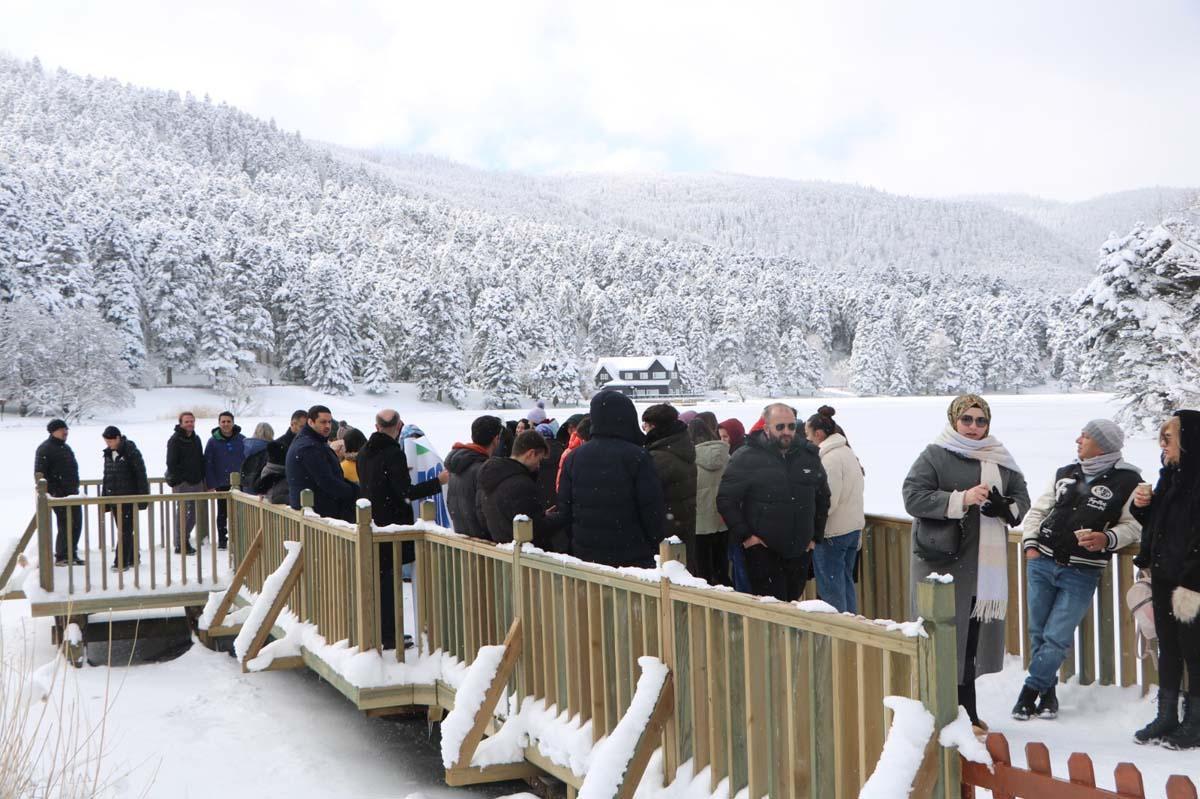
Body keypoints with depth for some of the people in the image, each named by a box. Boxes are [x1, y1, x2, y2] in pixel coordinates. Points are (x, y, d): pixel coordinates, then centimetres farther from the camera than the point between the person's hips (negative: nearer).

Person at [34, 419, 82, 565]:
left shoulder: (66, 447, 18)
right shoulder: (44, 449, -9)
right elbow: (39, 473, -15)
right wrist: (50, 491, -19)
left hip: (72, 493, 9)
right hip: (59, 495, -9)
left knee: (76, 524, 10)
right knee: (66, 525, -7)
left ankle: (71, 554, 20)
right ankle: (61, 557, 2)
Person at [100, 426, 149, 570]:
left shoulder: (131, 452, -11)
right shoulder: (108, 453, 10)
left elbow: (141, 475, -11)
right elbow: (106, 476, 18)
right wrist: (104, 497, 14)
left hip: (128, 498, -7)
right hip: (114, 497, 7)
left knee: (125, 530, -8)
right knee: (123, 530, 12)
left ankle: (121, 562, -8)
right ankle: (133, 558, 21)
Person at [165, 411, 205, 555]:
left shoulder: (196, 439, 15)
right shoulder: (175, 440, -7)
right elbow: (171, 463, -11)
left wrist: (203, 480, 15)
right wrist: (174, 482, -17)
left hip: (196, 482, 7)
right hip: (182, 483, -7)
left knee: (194, 513, 10)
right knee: (182, 513, -5)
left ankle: (185, 539, 24)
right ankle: (180, 545, 0)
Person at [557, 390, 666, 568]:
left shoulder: (574, 458, 4)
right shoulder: (637, 457, -11)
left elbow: (564, 510, 9)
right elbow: (653, 509, -9)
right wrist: (656, 544, 6)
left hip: (586, 555, 5)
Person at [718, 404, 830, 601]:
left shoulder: (809, 457, 8)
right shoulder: (746, 459, -7)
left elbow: (823, 499, 20)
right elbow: (725, 499, -7)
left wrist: (816, 536, 15)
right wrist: (744, 535, -11)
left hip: (800, 553, 5)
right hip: (763, 552, -5)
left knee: (793, 604, 14)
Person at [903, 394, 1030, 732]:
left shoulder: (1000, 459, 15)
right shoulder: (934, 456, -2)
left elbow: (1022, 498, 18)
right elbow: (913, 497, -11)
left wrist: (1005, 508, -5)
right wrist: (962, 499, -19)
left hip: (986, 561, 5)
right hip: (943, 558, -5)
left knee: (973, 634, 10)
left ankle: (965, 711, 21)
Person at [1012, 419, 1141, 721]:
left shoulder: (1127, 481, -3)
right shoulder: (1065, 473, 11)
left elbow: (1133, 525, -3)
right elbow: (1038, 510, 17)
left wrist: (1107, 540, -20)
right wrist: (1030, 543, 5)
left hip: (1082, 574, -4)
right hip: (1041, 563, 4)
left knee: (1056, 638, -5)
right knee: (1038, 634, 7)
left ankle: (1030, 691, 10)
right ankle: (1047, 692, 22)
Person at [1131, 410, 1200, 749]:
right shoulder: (1170, 475, 12)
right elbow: (1154, 525, 22)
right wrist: (1141, 506, 2)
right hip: (1163, 577, 9)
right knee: (1167, 648, 14)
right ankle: (1166, 718, 22)